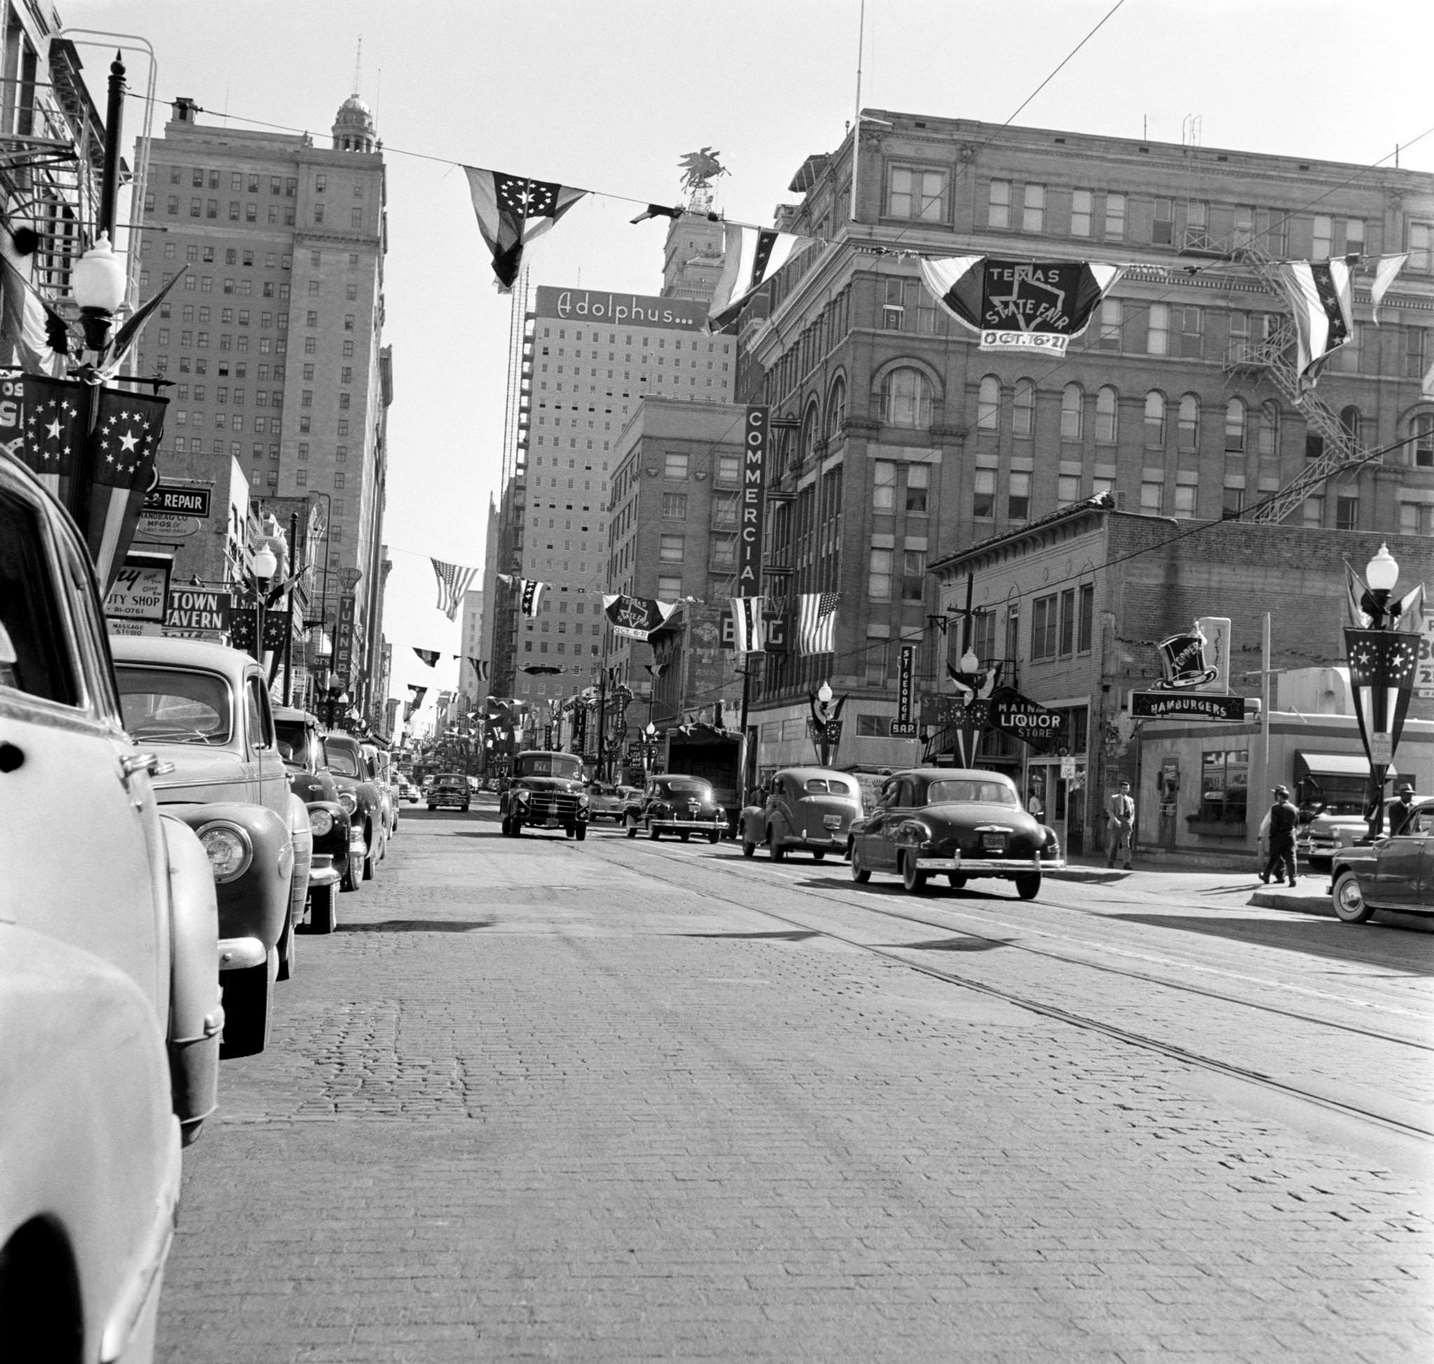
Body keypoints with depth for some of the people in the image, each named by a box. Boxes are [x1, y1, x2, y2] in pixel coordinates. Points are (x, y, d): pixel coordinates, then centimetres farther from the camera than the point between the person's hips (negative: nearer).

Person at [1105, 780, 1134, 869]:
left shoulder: (1130, 800, 14)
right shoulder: (1114, 798, 4)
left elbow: (1132, 814, 15)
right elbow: (1109, 811, -5)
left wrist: (1131, 822, -5)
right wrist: (1116, 820, -20)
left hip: (1126, 825, 2)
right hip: (1115, 824, -2)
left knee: (1126, 844, -12)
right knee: (1114, 844, 2)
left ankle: (1126, 864, -20)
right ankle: (1110, 862, 18)